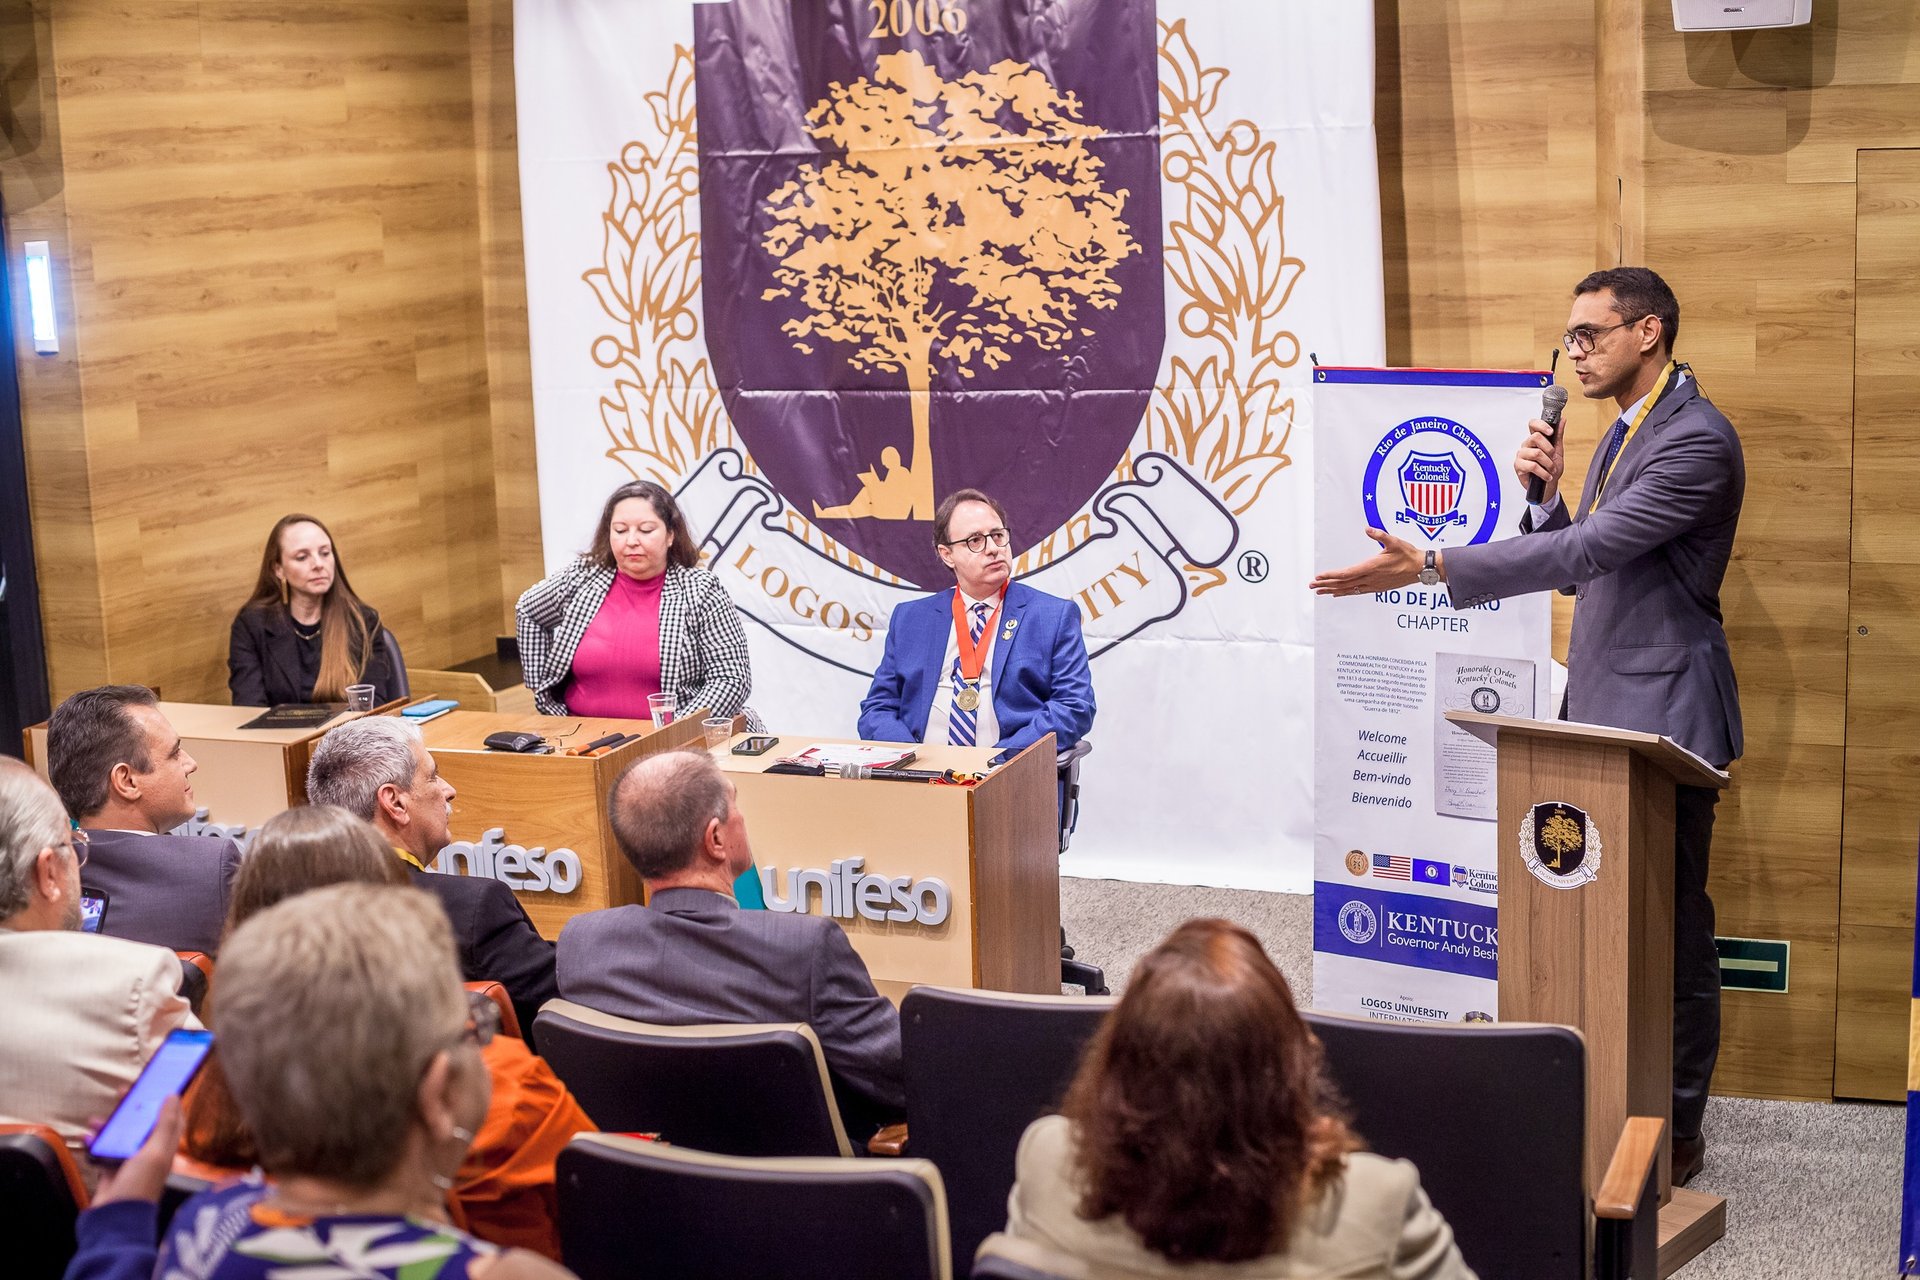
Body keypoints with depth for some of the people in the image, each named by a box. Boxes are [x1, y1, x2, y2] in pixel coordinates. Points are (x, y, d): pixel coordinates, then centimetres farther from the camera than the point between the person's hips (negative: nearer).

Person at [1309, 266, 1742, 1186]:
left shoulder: (1697, 441, -16)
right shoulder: (1622, 433, 16)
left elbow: (1587, 551, -26)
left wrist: (1430, 568, -29)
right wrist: (1550, 491, -2)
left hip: (1663, 715, -10)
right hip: (1600, 711, 10)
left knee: (1671, 927, -1)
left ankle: (1676, 1132, 8)